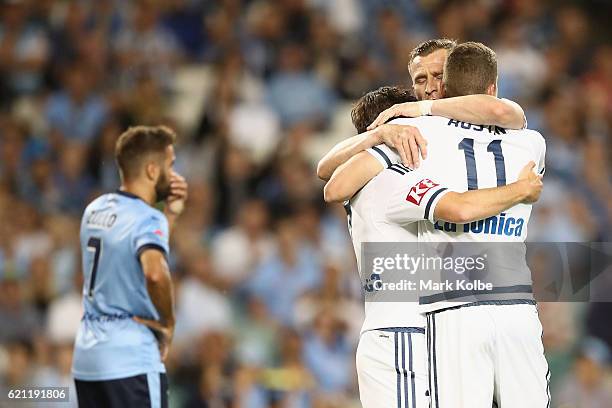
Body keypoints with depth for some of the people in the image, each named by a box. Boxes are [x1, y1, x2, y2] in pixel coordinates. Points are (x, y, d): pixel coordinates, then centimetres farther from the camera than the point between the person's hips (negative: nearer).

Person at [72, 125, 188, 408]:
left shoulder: (95, 210, 12)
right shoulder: (148, 218, -13)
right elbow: (155, 272, -33)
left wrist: (170, 214, 17)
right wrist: (168, 323, -17)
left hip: (85, 359, 8)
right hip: (132, 362, -8)